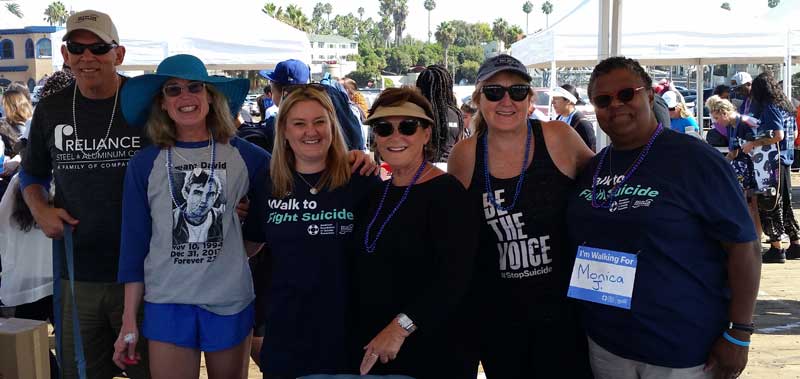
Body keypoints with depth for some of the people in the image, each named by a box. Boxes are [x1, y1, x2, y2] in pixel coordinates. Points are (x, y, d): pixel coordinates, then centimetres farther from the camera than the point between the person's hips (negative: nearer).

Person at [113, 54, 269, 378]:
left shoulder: (248, 156, -2)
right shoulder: (144, 164, 0)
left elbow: (265, 217, 14)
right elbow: (134, 242, 2)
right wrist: (129, 321, 2)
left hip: (231, 301, 0)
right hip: (166, 303, 0)